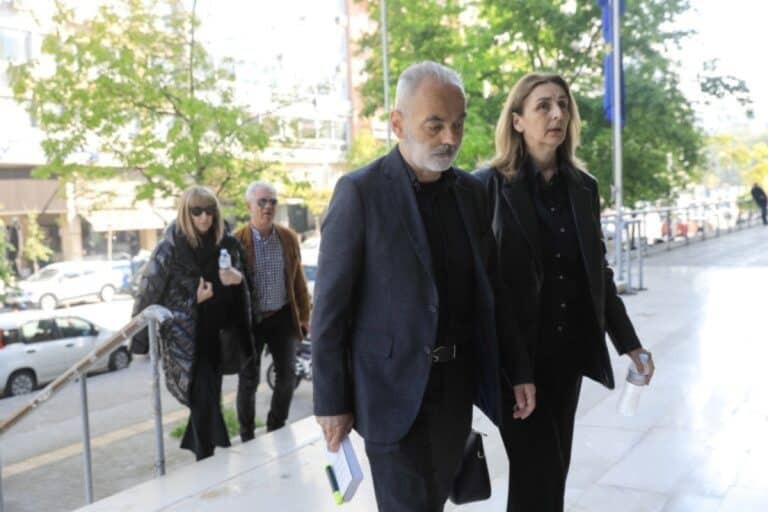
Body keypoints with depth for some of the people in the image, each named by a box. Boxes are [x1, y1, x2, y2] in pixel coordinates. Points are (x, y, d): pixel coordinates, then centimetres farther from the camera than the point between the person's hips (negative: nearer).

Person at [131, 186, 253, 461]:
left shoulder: (226, 242, 1)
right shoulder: (171, 246, -11)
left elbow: (239, 273, 11)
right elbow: (150, 289, -10)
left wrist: (237, 277, -12)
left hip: (216, 331, 5)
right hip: (186, 335, -5)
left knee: (210, 393, 12)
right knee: (203, 396, -7)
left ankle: (194, 443, 33)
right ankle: (206, 458, 5)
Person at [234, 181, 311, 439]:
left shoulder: (289, 237, 2)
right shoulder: (236, 241, -10)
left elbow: (298, 279, 8)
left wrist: (304, 315, 8)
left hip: (282, 317, 3)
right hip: (250, 320, -3)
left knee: (287, 375, 9)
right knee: (248, 380, 6)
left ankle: (276, 429, 30)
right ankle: (247, 437, 23)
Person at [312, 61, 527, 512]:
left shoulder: (472, 191, 5)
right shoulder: (361, 192, -12)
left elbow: (485, 291, 11)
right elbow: (330, 307, -11)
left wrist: (496, 376, 10)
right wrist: (331, 401, -10)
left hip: (455, 385, 5)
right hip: (393, 388, -5)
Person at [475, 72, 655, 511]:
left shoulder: (584, 187, 7)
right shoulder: (489, 186, -9)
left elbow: (598, 273, 13)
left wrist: (628, 341, 9)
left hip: (568, 351, 5)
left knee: (554, 470, 15)